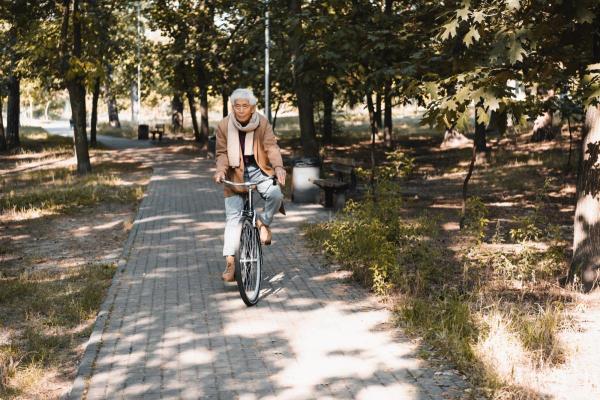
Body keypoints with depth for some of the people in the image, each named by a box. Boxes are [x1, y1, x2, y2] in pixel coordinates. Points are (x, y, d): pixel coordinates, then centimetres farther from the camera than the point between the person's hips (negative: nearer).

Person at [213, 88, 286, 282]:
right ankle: (230, 261, -5)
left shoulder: (262, 123, -6)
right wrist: (221, 170, -24)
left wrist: (278, 166, -34)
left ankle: (263, 222, 1)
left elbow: (271, 146, -15)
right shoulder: (224, 126, -6)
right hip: (235, 173, 0)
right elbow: (222, 153, -3)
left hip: (258, 169, 0)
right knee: (233, 217, -7)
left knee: (275, 194, -29)